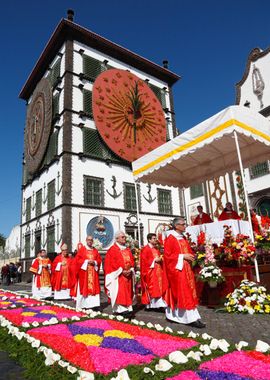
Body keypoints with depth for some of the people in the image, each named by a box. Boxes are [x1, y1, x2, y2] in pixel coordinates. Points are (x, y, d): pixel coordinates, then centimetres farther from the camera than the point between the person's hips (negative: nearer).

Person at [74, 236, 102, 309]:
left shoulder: (95, 251, 11)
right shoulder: (81, 249, 1)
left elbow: (99, 260, 9)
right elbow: (77, 260, -6)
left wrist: (94, 262, -11)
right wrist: (87, 261, -14)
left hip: (93, 273, 3)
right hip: (84, 272, -3)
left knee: (94, 288, -1)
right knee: (83, 288, -1)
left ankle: (93, 304, 2)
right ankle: (82, 305, 7)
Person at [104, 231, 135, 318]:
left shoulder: (127, 250, 15)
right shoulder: (112, 250, -5)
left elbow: (131, 261, 14)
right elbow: (111, 263, -12)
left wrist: (130, 270, -5)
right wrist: (122, 271, -16)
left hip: (128, 274, 6)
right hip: (118, 275, -6)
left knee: (128, 292, 6)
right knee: (120, 292, -9)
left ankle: (128, 309, 10)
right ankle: (121, 310, -7)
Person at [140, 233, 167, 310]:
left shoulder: (156, 249, 17)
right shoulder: (145, 249, -8)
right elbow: (144, 261, -15)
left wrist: (160, 259, 1)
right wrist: (154, 260, -16)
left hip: (158, 271, 8)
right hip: (150, 272, -8)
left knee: (159, 288, 5)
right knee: (152, 288, -7)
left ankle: (158, 303, 9)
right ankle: (150, 304, 0)